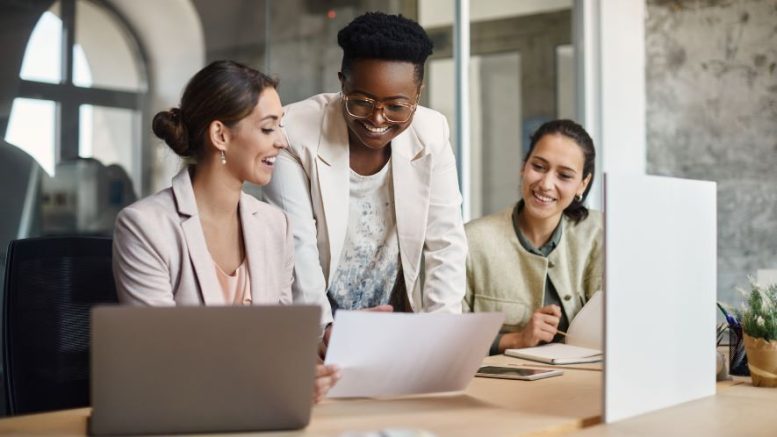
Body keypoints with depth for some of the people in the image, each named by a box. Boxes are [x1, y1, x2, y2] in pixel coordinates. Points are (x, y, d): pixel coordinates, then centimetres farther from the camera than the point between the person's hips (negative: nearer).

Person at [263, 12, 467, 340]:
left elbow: (446, 243, -2)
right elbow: (295, 248, -15)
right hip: (310, 335, -3)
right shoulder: (296, 132, -14)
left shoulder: (431, 133, -4)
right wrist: (324, 331, -26)